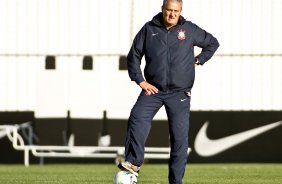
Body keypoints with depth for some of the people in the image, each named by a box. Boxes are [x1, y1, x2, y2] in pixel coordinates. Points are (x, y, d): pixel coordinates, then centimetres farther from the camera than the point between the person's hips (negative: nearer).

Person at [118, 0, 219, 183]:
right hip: (153, 89, 0)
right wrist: (140, 80, -1)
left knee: (180, 138, -3)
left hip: (180, 93, 0)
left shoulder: (190, 30, 3)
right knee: (137, 118, -26)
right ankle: (133, 163, -30)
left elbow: (212, 43, 17)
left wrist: (198, 60, 7)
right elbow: (134, 56, 9)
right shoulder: (149, 29, 3)